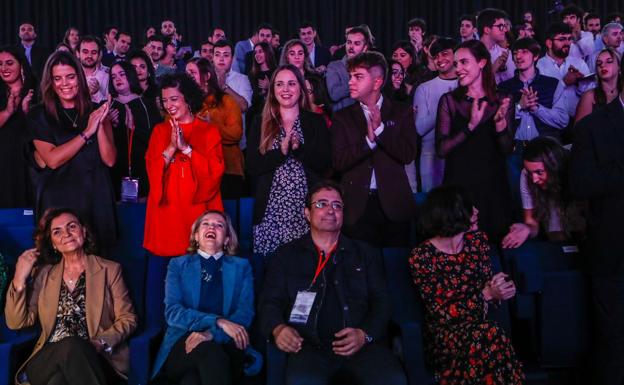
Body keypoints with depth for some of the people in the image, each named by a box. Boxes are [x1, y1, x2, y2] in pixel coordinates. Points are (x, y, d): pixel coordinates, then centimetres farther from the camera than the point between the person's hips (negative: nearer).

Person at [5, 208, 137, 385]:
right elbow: (16, 323, 10)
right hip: (49, 360, 1)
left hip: (94, 360, -1)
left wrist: (103, 342, -11)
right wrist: (19, 279, -2)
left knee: (74, 348, -37)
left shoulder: (110, 269, 11)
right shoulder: (42, 274, 17)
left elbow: (128, 318, 7)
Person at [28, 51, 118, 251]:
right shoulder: (39, 115, 1)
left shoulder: (96, 112, 6)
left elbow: (110, 160, -2)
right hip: (58, 200, -2)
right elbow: (52, 160, -13)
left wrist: (100, 126, -14)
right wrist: (87, 132, -13)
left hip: (95, 197, 2)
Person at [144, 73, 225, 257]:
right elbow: (152, 170, 0)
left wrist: (186, 147, -14)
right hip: (166, 209, 2)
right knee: (169, 255, -2)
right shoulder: (160, 130, 11)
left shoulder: (209, 131, 4)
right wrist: (171, 147, -14)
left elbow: (215, 170, -8)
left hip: (198, 209, -2)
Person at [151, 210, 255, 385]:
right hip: (183, 343, 1)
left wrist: (211, 333, -17)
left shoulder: (241, 266, 18)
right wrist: (217, 322, -15)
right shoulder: (178, 265, 16)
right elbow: (172, 311, 1)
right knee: (209, 351, -37)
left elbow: (245, 312, 3)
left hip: (225, 344, 0)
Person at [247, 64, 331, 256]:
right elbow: (252, 167, 1)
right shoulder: (260, 123, 10)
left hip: (306, 209, 0)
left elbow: (326, 164, 0)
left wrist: (299, 148, -14)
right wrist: (281, 151, -11)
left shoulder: (316, 121, 10)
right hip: (271, 209, 0)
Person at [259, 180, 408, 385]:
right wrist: (278, 328, -11)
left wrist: (365, 335, -8)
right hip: (309, 347, -1)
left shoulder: (365, 254, 19)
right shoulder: (287, 256, 18)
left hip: (361, 346, 2)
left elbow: (381, 302, 12)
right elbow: (269, 302, 12)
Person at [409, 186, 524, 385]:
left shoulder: (478, 240, 5)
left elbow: (487, 284, 12)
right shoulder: (421, 257, -12)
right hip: (444, 338, -4)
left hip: (478, 328, 4)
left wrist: (498, 290, -12)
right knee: (490, 335, -33)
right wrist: (486, 295, -16)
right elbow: (441, 314, -12)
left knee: (488, 336, -32)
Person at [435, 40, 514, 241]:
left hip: (493, 187, 1)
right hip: (458, 186, -1)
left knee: (494, 241, 8)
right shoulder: (449, 100, 0)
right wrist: (470, 126, -20)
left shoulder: (501, 101, 3)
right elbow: (441, 149, -9)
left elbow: (507, 149, -2)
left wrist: (500, 122, -19)